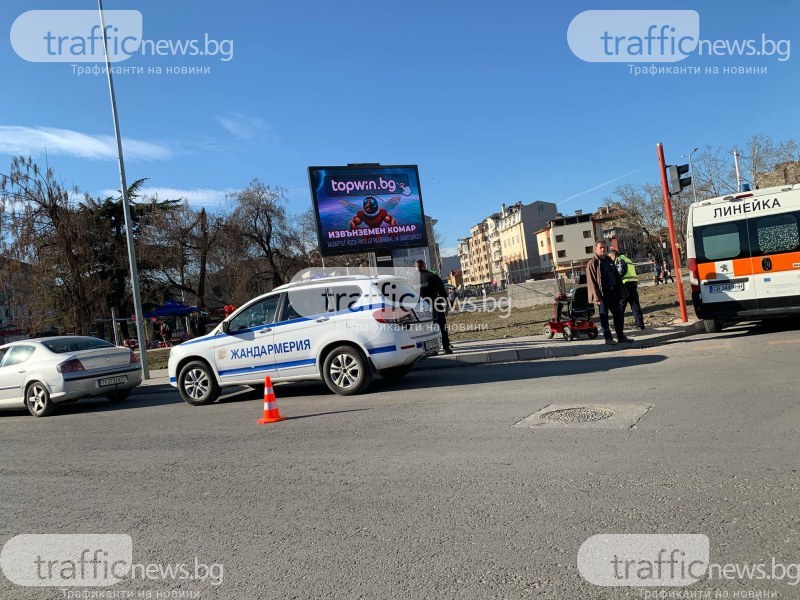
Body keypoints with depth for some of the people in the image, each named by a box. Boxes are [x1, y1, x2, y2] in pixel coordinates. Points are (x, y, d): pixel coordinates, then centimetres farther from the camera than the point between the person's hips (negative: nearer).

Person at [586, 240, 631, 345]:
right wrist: (597, 297, -19)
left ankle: (621, 336, 18)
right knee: (604, 316, 1)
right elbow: (591, 281, -13)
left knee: (618, 315, 9)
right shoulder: (592, 263, -7)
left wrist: (622, 292, 11)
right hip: (602, 294, -6)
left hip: (613, 292, 7)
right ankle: (608, 338, 7)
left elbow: (617, 277, 16)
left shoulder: (609, 260, 13)